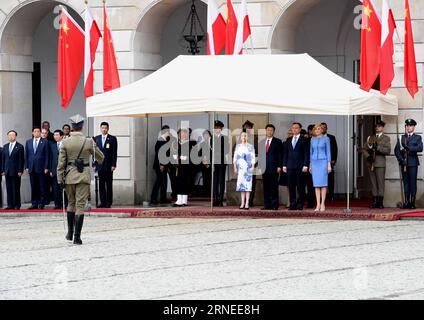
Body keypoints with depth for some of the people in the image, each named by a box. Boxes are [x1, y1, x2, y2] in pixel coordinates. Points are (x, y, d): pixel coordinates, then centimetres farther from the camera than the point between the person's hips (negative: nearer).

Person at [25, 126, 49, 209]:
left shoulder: (45, 142, 1)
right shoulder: (28, 142, 12)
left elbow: (47, 155, -1)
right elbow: (26, 155, 13)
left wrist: (46, 167, -7)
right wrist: (26, 167, 5)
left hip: (41, 168, -3)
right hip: (31, 168, 3)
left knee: (42, 187, -2)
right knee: (33, 187, 5)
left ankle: (41, 204, 2)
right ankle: (34, 204, 9)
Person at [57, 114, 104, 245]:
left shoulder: (65, 142, -4)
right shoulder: (89, 141, -7)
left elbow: (61, 163, -4)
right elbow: (100, 157, 7)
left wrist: (60, 180, 3)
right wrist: (100, 161, 30)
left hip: (69, 176, 2)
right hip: (83, 176, -2)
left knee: (71, 203, 19)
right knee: (80, 205, -2)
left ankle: (70, 233, 25)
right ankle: (77, 237, -8)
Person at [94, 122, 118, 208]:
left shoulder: (112, 139, 1)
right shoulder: (96, 138, 11)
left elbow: (114, 153, -2)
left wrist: (113, 165, -9)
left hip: (108, 165, -3)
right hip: (100, 165, 3)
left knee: (109, 185, 0)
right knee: (101, 184, 2)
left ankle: (109, 202, 3)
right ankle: (102, 202, 6)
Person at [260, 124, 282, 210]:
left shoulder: (277, 142, 4)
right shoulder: (262, 142, 16)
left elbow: (280, 155, -1)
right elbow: (260, 154, 17)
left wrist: (279, 166, -9)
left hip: (273, 167, -4)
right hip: (264, 167, 4)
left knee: (273, 187, -4)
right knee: (266, 187, 3)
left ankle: (274, 205, -2)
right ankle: (267, 205, 6)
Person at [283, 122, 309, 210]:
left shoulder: (304, 140, 2)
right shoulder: (289, 140, 16)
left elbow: (306, 153, -3)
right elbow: (285, 153, 16)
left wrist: (305, 165, -11)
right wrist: (284, 165, 8)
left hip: (300, 166, -4)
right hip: (290, 166, 4)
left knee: (300, 186, -3)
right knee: (291, 186, 1)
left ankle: (300, 204, 1)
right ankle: (292, 204, 5)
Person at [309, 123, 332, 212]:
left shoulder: (326, 139, 0)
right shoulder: (313, 139, 11)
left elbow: (328, 152, -2)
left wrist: (329, 165, -8)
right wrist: (310, 165, 12)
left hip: (323, 162, -4)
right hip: (315, 162, 4)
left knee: (323, 183, -6)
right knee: (316, 184, 1)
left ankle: (322, 204, -4)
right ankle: (318, 205, 2)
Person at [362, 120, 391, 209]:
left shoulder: (386, 138, 6)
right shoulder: (370, 138, 18)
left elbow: (388, 151, -5)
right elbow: (364, 149, 15)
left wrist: (378, 148, -16)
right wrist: (367, 156, -3)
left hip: (380, 163, -4)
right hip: (371, 163, 4)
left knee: (380, 183, -7)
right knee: (373, 183, 4)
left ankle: (380, 202, -6)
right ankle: (375, 202, 6)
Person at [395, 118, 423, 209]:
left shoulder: (417, 137, 7)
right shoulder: (401, 138, 14)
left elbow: (420, 148, -9)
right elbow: (396, 150, 8)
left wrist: (408, 148, -15)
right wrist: (401, 159, -6)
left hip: (413, 163, -3)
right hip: (404, 163, 3)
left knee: (413, 182, -5)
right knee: (406, 182, 3)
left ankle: (412, 202, -4)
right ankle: (406, 202, 4)